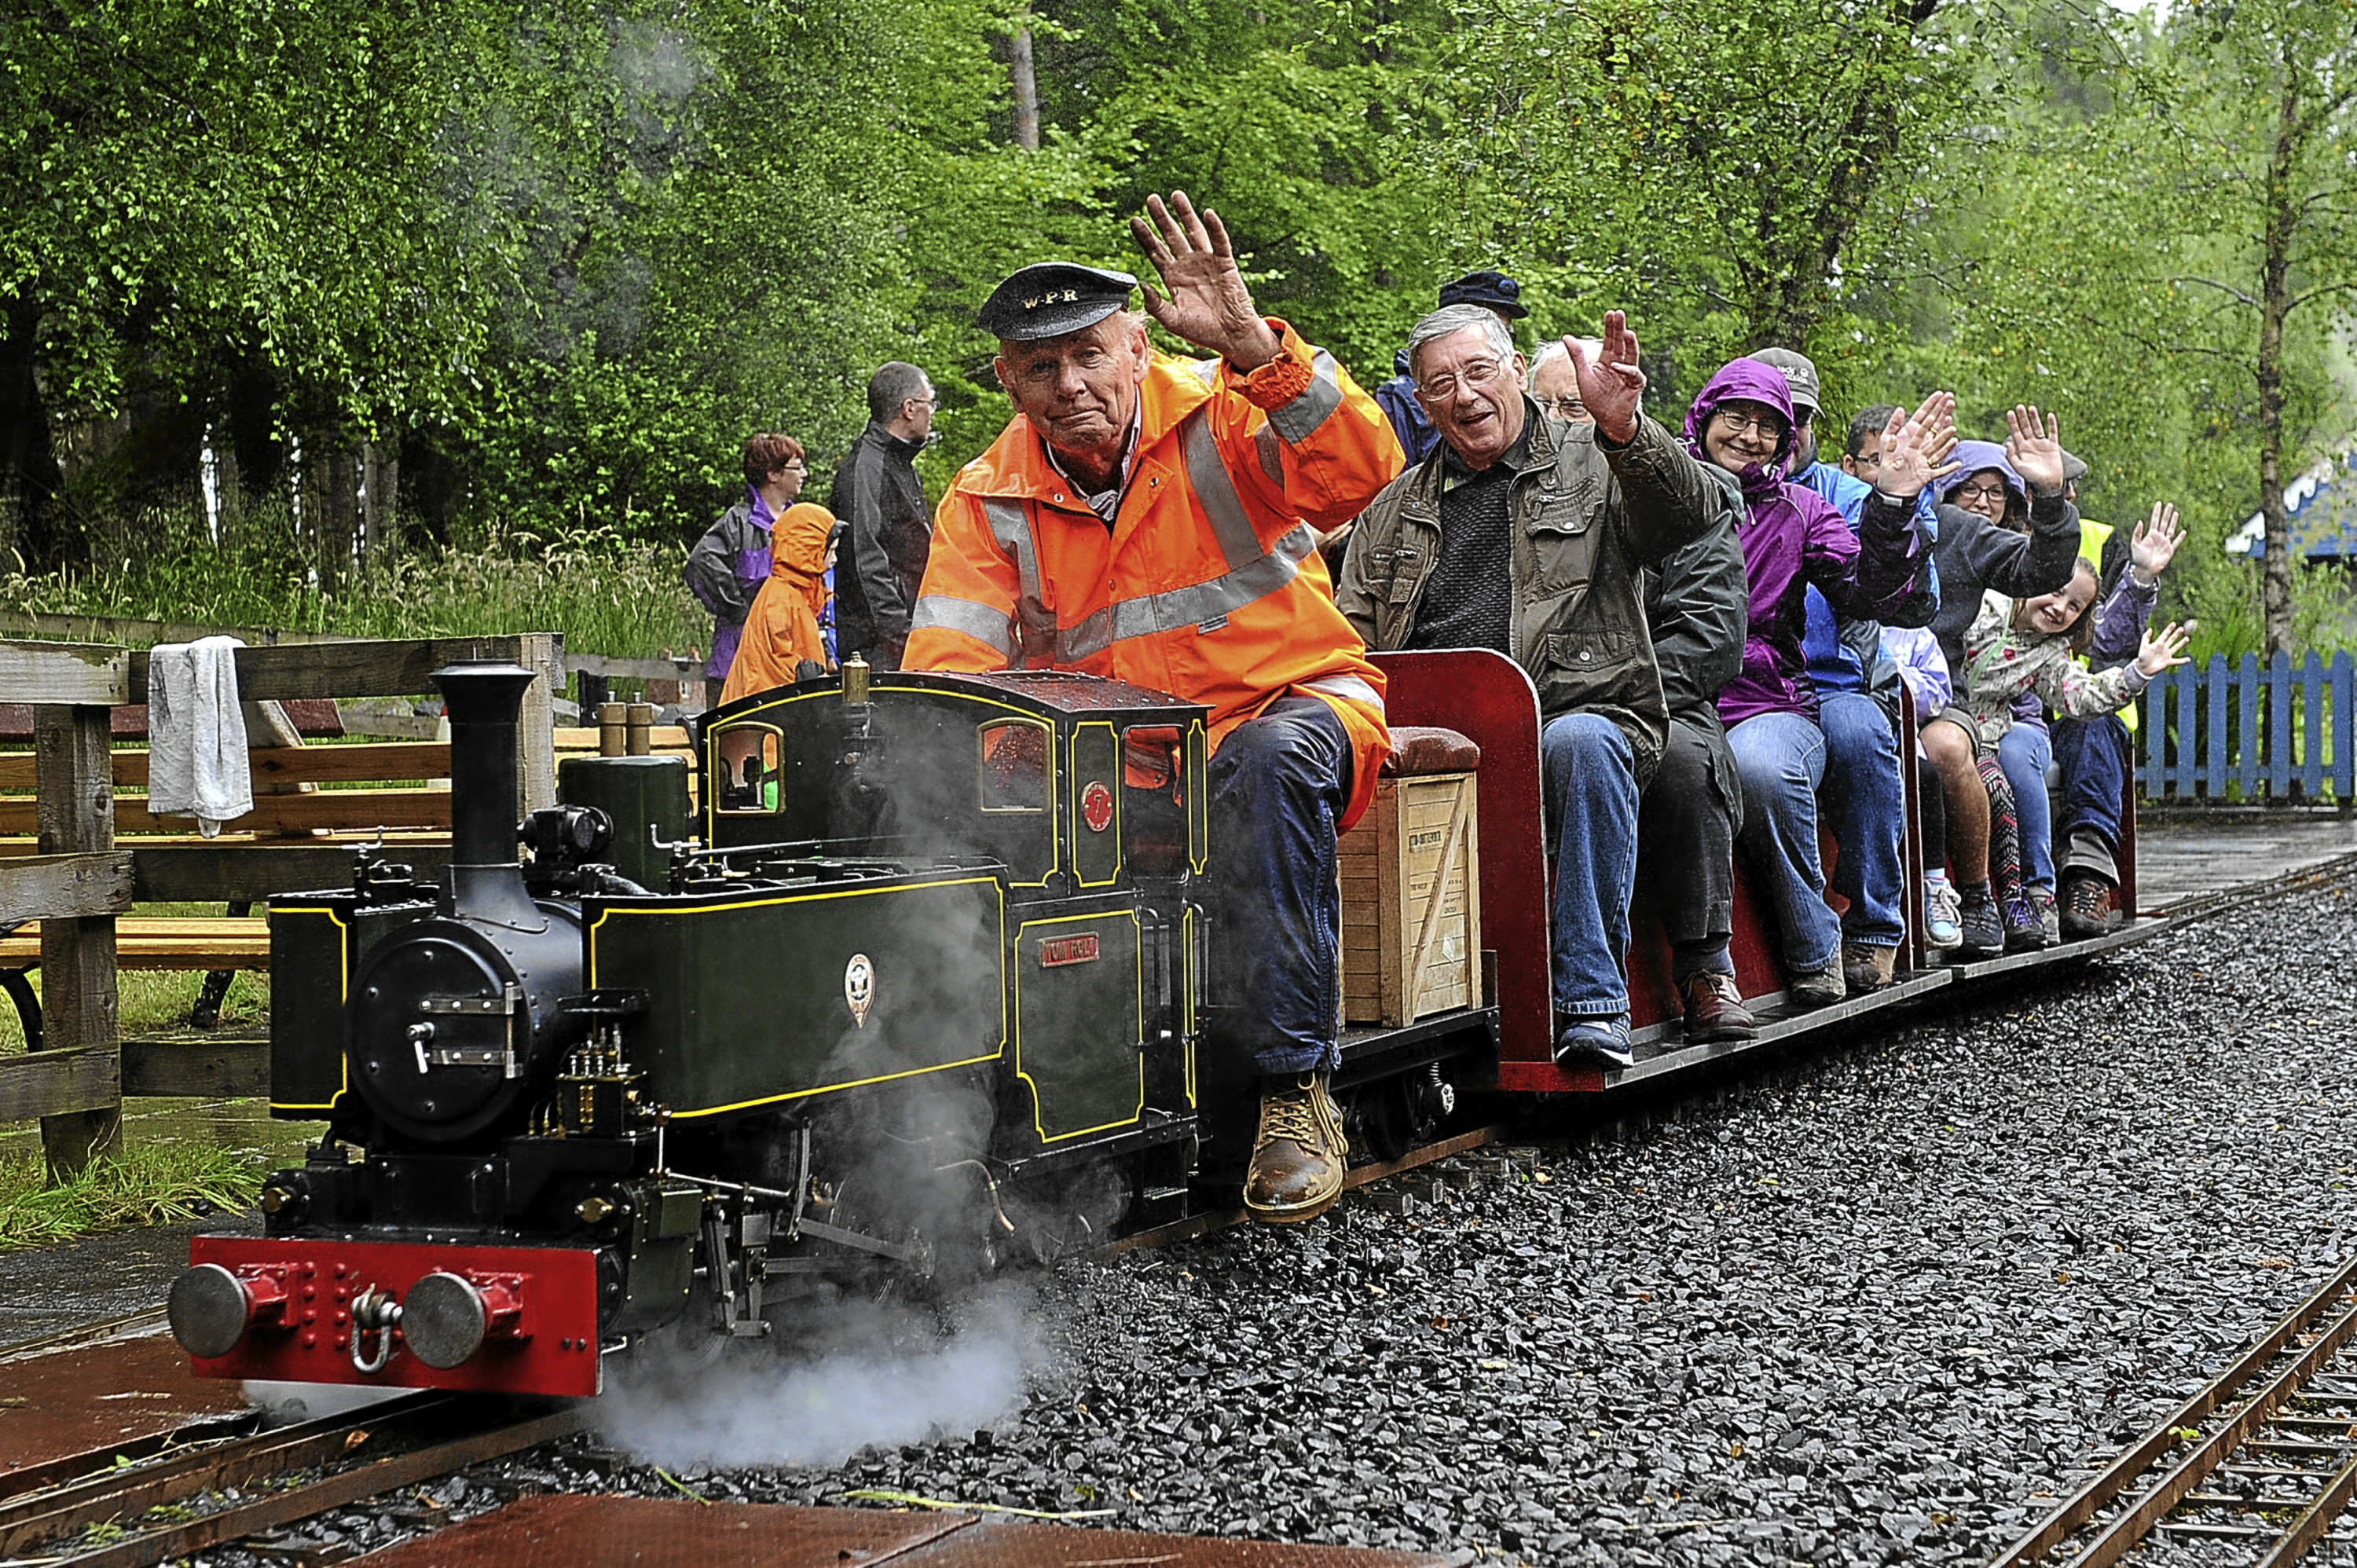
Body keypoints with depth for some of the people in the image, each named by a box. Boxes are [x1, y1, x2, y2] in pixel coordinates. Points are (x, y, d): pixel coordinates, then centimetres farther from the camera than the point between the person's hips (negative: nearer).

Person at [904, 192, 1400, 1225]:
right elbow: (943, 674, -4)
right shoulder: (990, 501, 3)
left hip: (1294, 703, -3)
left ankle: (1293, 1086, -32)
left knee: (1268, 762, -38)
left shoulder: (1216, 416, -6)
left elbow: (1361, 474, -24)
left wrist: (1251, 346, -34)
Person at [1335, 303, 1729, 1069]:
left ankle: (1591, 1003, -32)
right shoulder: (1397, 507, 24)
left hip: (1581, 711, -3)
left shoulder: (1593, 466, 12)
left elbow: (1693, 512, -8)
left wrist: (1624, 429, -28)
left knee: (1580, 745, -38)